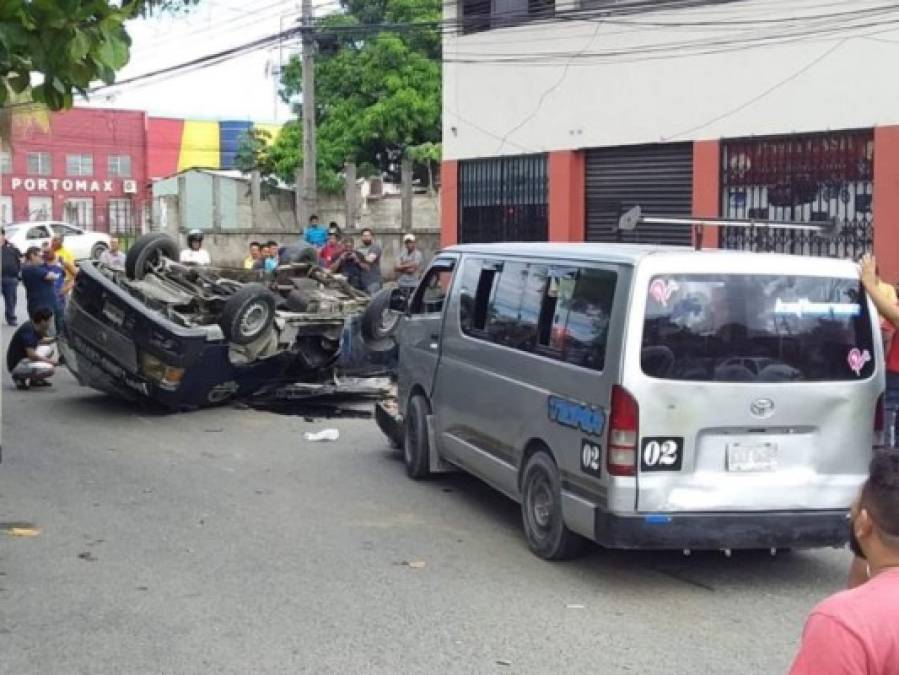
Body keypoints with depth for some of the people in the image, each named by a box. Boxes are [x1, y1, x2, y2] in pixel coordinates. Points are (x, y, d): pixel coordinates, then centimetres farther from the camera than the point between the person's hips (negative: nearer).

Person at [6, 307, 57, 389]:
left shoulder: (34, 327, 4)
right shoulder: (28, 330, -23)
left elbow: (41, 341, 23)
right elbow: (31, 355, -28)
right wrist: (50, 361, -18)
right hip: (17, 365, -10)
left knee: (50, 348, 17)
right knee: (50, 369, -25)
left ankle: (35, 379, 14)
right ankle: (21, 377, -7)